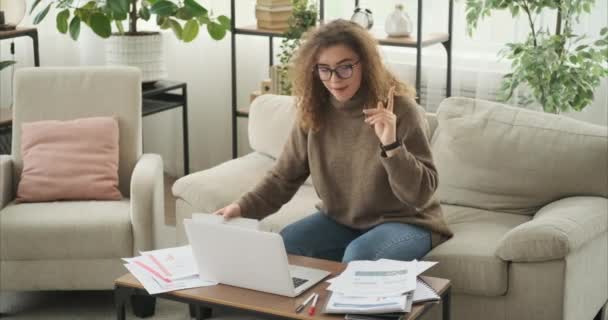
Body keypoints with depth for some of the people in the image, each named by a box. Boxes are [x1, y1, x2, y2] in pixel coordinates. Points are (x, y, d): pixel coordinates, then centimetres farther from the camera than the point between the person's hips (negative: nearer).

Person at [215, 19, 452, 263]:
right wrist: (243, 208, -19)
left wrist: (391, 145, -37)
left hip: (404, 222, -4)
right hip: (340, 221, 5)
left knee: (358, 256, -33)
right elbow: (284, 177, -1)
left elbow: (422, 194, -22)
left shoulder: (399, 109, -19)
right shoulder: (313, 112, -5)